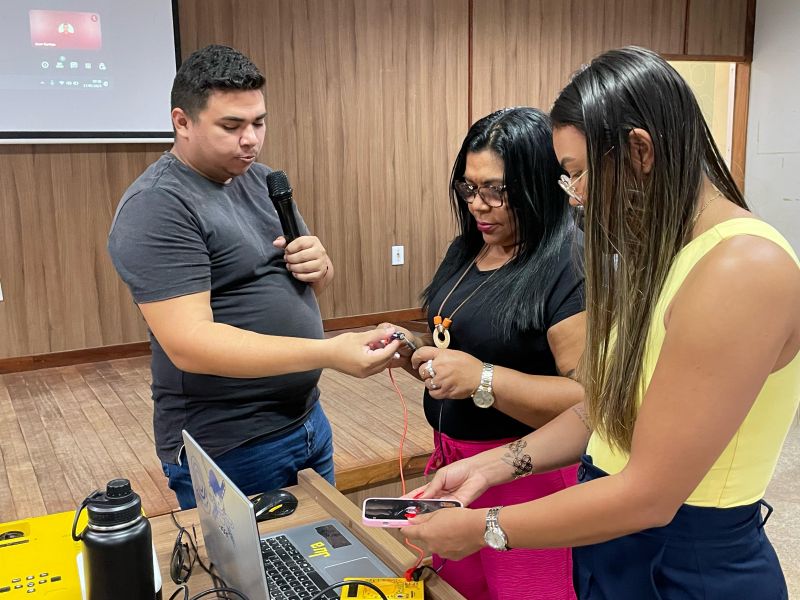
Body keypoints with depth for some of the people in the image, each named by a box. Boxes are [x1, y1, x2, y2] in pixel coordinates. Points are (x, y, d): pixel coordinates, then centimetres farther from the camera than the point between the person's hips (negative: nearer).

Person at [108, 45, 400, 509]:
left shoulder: (262, 180, 6)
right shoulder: (156, 207, -18)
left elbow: (317, 282, 15)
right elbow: (189, 344, -27)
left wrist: (319, 264, -10)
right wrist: (331, 353, -34)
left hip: (307, 419, 8)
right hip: (227, 449, -7)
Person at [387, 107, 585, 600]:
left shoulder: (572, 266, -19)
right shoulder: (467, 249, 6)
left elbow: (591, 400, -24)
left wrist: (484, 380, -32)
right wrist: (413, 347, -4)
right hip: (453, 459, 8)